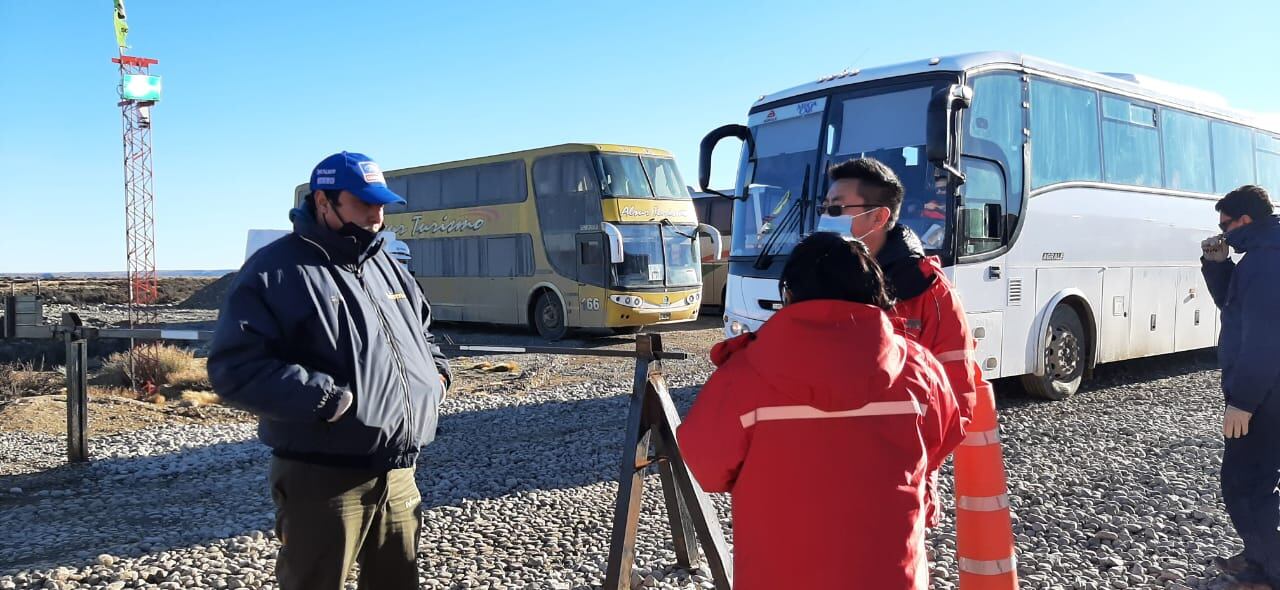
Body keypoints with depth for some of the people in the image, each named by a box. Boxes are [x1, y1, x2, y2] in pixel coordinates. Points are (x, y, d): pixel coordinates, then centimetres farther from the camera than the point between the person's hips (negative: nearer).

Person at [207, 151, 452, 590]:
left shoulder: (386, 265, 14)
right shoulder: (277, 269, -11)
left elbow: (421, 330, 29)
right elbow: (235, 368, -19)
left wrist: (435, 372, 9)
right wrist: (324, 399, -24)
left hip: (398, 474, 7)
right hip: (323, 479, -7)